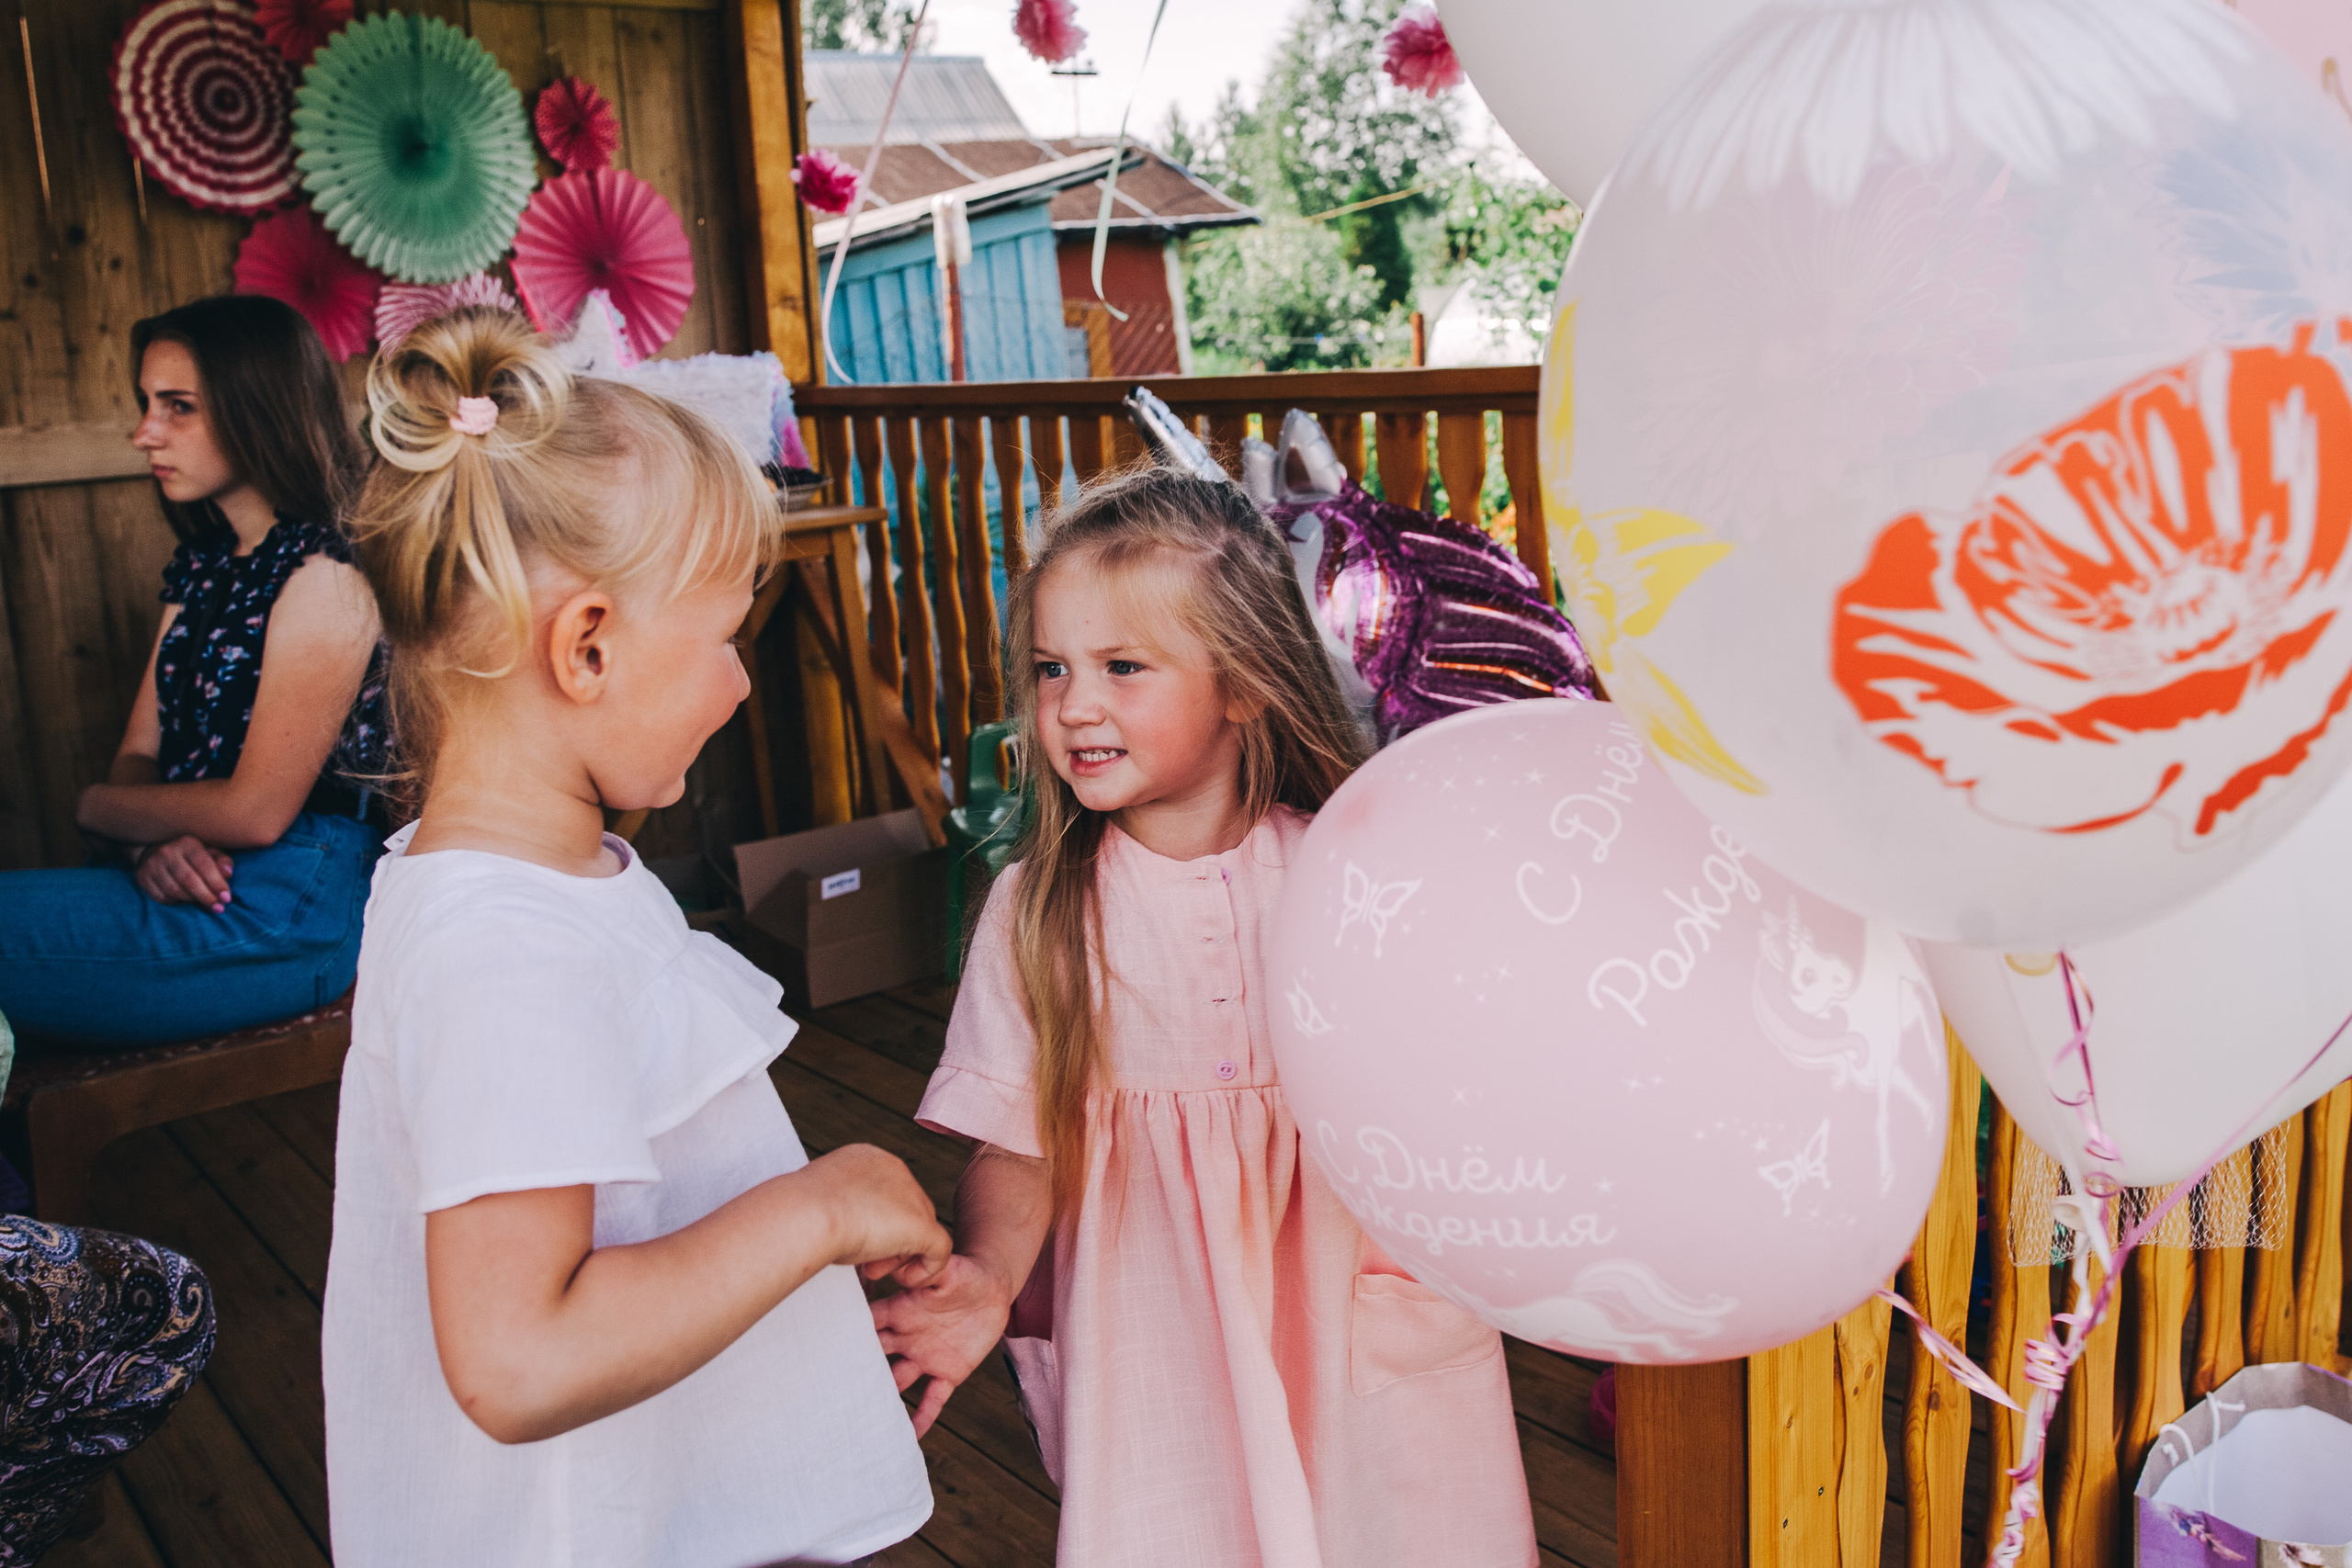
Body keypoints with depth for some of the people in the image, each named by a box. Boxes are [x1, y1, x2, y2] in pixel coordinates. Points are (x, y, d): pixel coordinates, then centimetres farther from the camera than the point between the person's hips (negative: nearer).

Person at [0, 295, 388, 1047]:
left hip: (280, 913, -8)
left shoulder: (324, 578, -11)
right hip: (193, 890, 8)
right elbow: (140, 755, 12)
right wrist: (148, 849, -10)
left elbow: (256, 810, -14)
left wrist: (96, 807, 0)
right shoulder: (201, 566, 17)